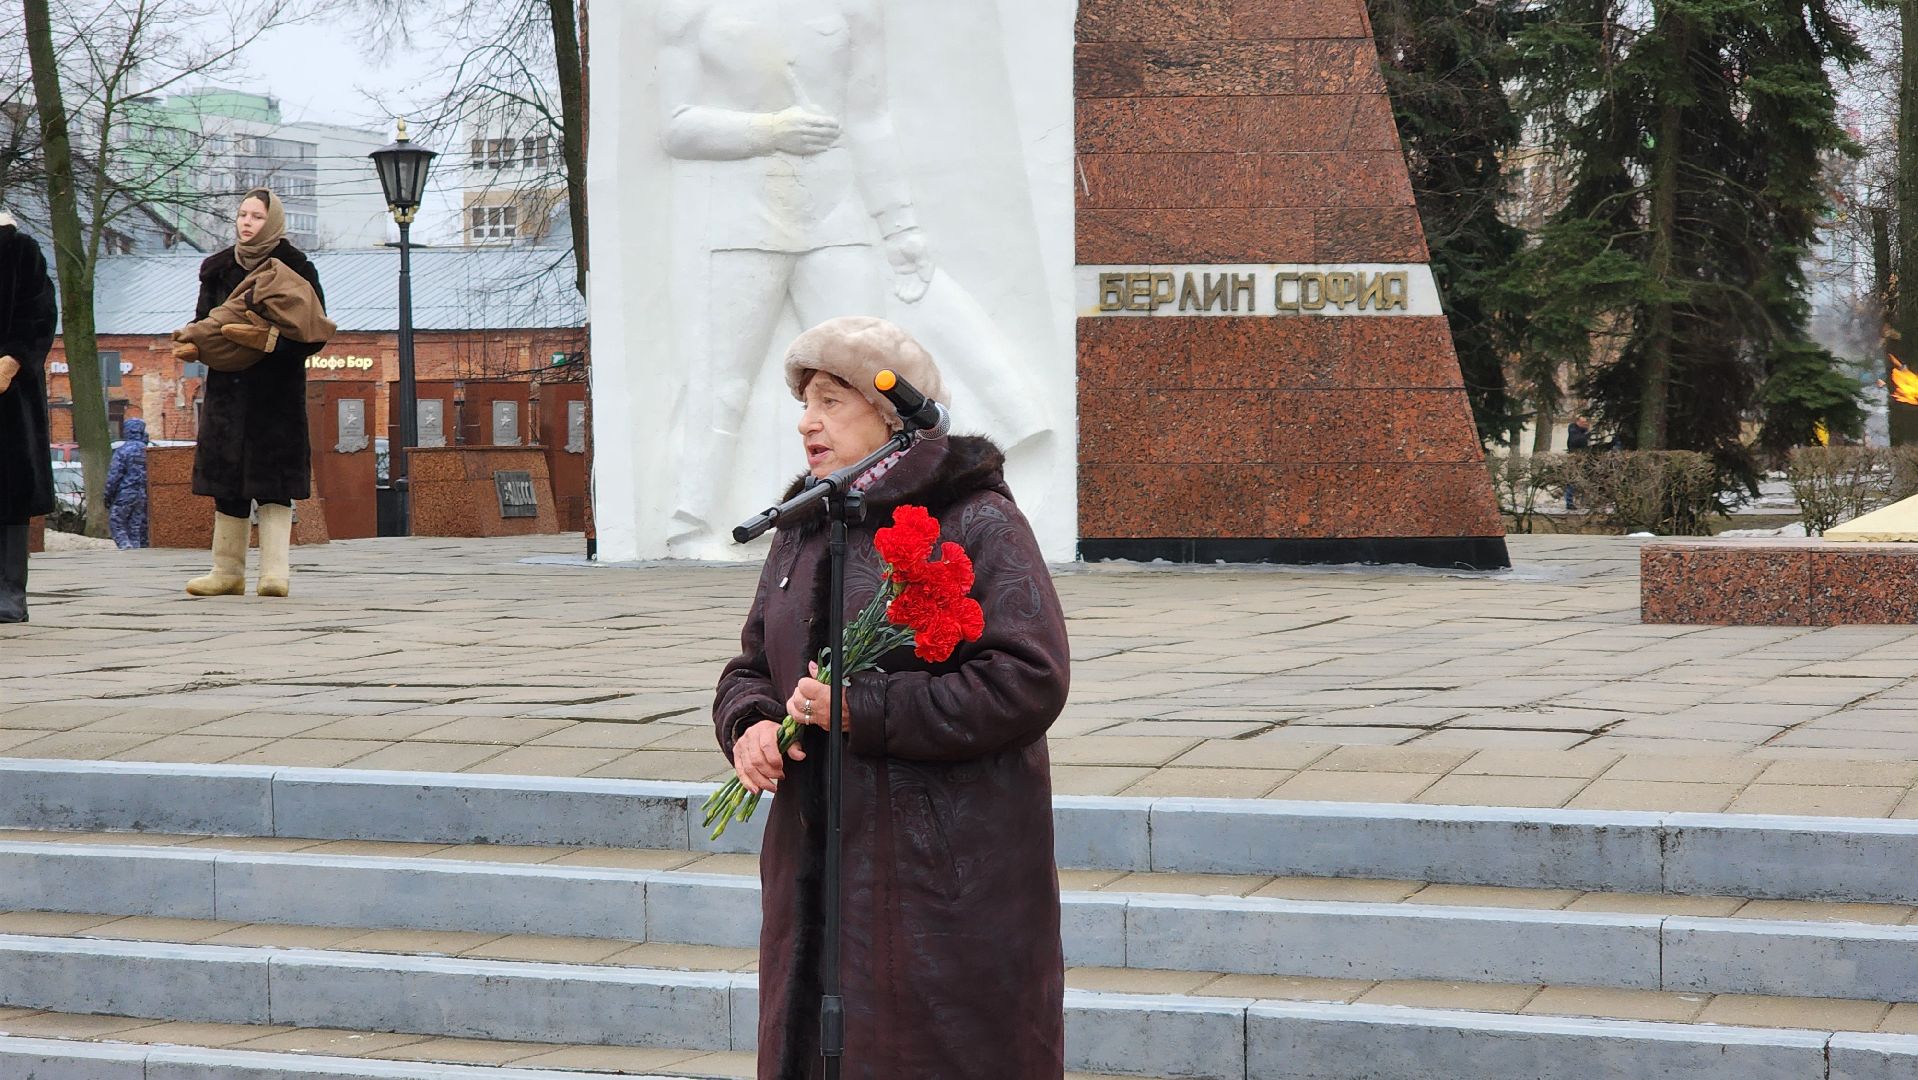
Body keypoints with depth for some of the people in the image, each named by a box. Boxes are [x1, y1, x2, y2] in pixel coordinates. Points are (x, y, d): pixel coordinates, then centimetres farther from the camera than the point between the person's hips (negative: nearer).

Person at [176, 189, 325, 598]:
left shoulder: (294, 268, -2)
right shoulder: (219, 268, 11)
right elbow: (204, 319, 16)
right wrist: (192, 343, -6)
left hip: (276, 390, -5)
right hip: (227, 386, 5)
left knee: (272, 479, -8)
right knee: (227, 477, 5)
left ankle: (275, 571, -10)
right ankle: (228, 570, 10)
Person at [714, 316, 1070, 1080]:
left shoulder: (976, 524, -9)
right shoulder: (803, 530, 14)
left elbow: (1028, 680, -18)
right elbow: (750, 668, 19)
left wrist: (864, 710, -19)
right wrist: (749, 724, -5)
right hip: (819, 866, 7)